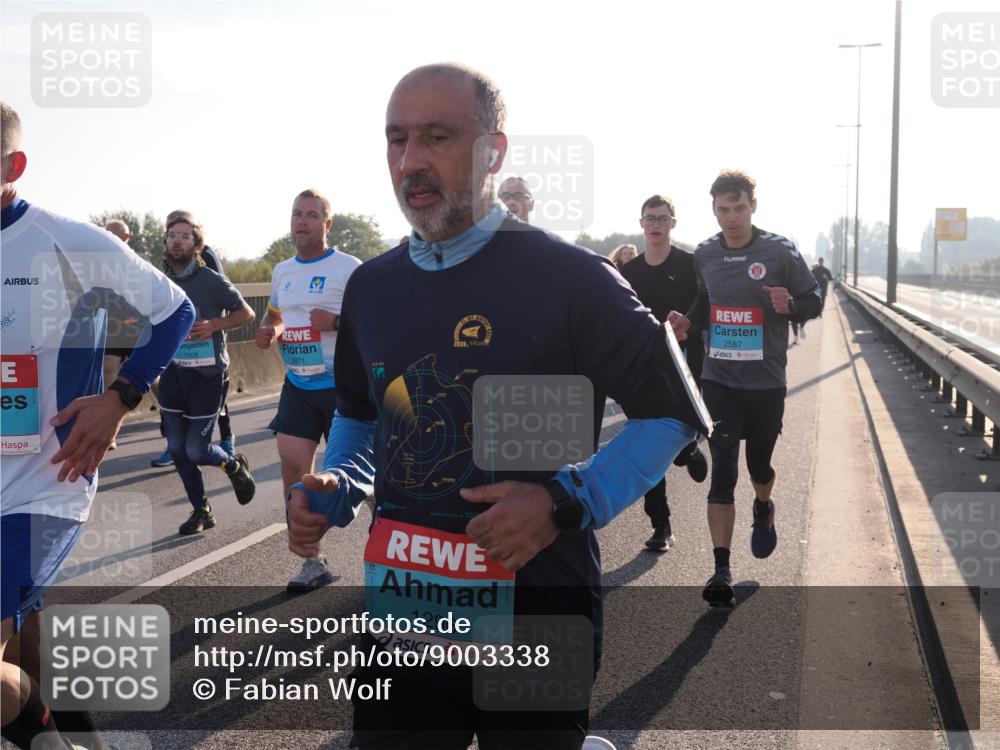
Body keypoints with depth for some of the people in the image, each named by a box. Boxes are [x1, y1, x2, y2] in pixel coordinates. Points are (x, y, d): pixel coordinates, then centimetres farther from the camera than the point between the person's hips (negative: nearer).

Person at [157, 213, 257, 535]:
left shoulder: (212, 281, -10)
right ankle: (201, 511, 23)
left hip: (207, 374, -5)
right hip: (172, 373, 5)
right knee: (177, 449, 7)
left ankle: (235, 465, 27)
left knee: (196, 450, -6)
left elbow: (246, 314, -2)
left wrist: (214, 325, -17)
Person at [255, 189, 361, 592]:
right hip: (297, 386, 6)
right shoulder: (281, 271, 12)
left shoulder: (348, 267, -8)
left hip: (341, 385, -5)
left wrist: (336, 322, -26)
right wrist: (267, 330, 5)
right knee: (293, 468, -2)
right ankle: (313, 562, 8)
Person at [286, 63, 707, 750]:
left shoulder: (568, 279, -11)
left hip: (537, 621, -4)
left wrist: (567, 502, -19)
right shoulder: (371, 288, 5)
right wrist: (335, 492, 0)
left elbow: (673, 415, -6)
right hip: (404, 618, 5)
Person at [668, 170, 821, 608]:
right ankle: (721, 570, -5)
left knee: (759, 464, 16)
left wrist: (790, 306, -22)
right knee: (723, 472, -6)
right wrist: (689, 322, 0)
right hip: (718, 379, 1)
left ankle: (763, 509, 52)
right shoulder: (704, 255, 4)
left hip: (765, 382, -1)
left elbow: (813, 301, 0)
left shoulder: (779, 251, -6)